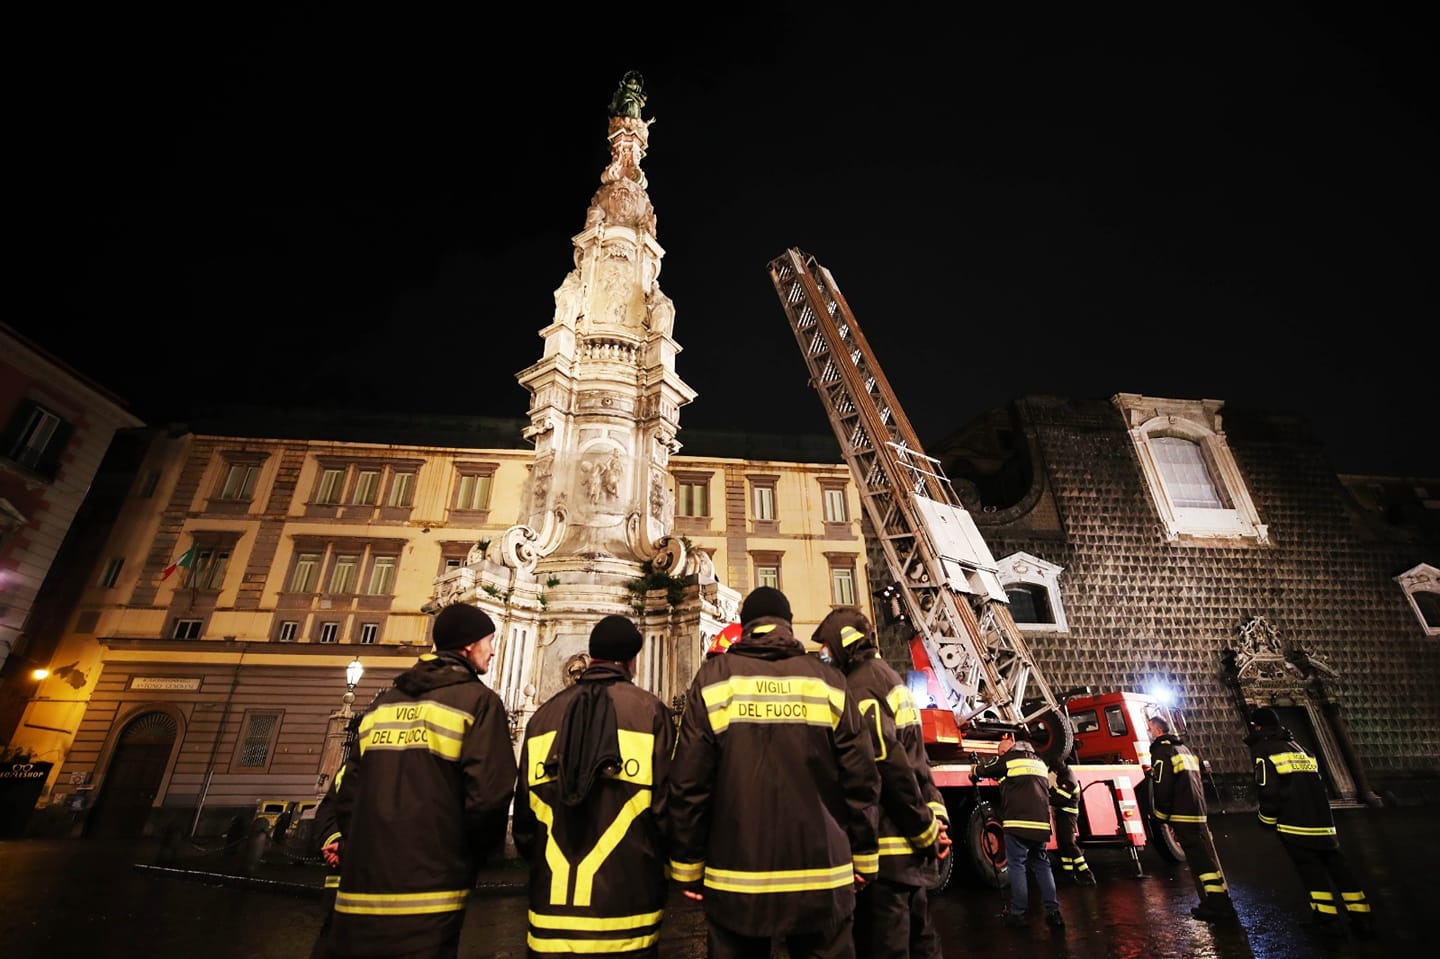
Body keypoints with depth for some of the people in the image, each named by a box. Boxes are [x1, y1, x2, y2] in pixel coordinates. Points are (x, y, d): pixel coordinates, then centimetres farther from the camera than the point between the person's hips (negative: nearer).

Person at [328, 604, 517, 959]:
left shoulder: (383, 702, 12)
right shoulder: (479, 700, -8)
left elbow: (349, 796, 11)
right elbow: (489, 796, -16)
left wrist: (372, 853, 18)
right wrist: (467, 860, 2)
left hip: (360, 890, 6)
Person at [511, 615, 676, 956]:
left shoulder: (544, 716, 3)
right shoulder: (650, 711, -9)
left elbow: (525, 815, 5)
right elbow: (665, 808, -11)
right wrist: (661, 877, 8)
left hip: (551, 914, 4)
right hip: (624, 912, -3)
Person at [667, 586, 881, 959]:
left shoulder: (714, 679, -4)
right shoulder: (827, 680, -2)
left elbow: (689, 784, -6)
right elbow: (861, 780, -2)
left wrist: (687, 867, 3)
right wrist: (864, 857, 10)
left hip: (736, 878, 0)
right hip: (821, 878, 1)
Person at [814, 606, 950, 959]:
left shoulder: (861, 686, -17)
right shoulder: (890, 679, 13)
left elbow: (890, 765, -20)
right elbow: (917, 760, 14)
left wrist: (926, 828, -12)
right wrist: (936, 816, 10)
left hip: (886, 844, -10)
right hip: (910, 844, 10)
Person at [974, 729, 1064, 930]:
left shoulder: (1008, 759, -1)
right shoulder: (1039, 762, 18)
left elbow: (982, 770, 8)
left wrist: (973, 774, 31)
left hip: (1018, 823, -6)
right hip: (1041, 823, 6)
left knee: (1016, 865, 1)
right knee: (1042, 865, 15)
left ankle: (1017, 912, 3)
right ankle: (1053, 912, 11)